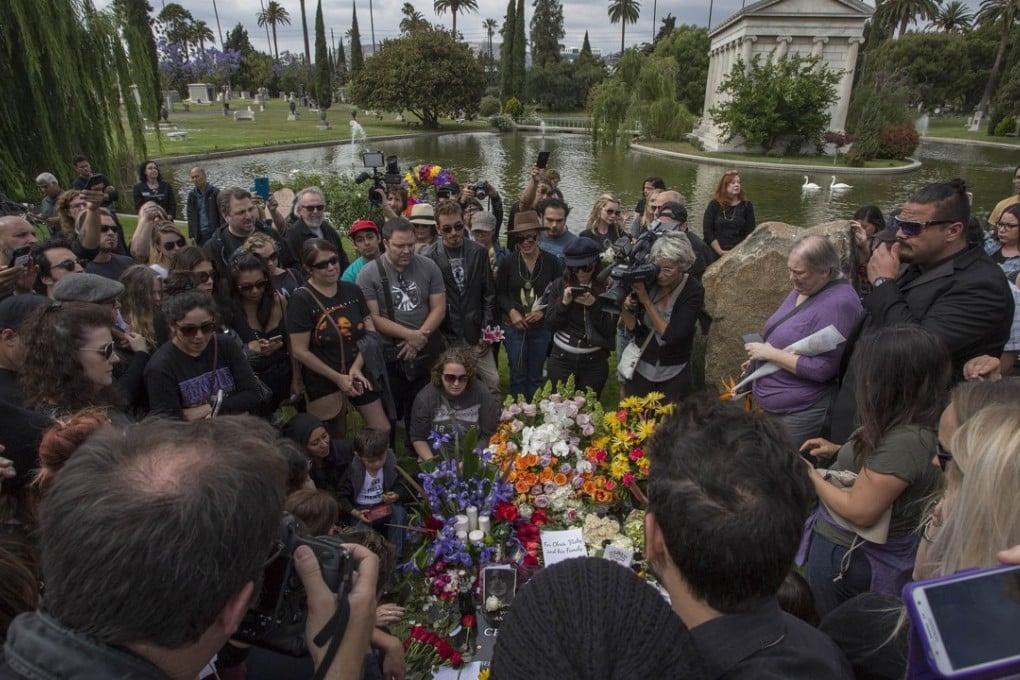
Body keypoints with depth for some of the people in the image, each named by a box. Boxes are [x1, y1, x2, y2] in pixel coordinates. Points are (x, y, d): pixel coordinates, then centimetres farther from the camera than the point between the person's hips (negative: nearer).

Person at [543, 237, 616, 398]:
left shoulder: (607, 289, -5)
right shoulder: (559, 286, -2)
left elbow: (610, 331, -8)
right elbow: (550, 326, -3)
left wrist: (594, 305, -20)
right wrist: (564, 303, -17)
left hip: (594, 362, -1)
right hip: (561, 359, 1)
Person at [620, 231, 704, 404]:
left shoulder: (693, 291, -17)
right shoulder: (647, 281, -11)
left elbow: (671, 335, -25)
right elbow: (634, 328, -8)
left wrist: (646, 300, -26)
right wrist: (625, 308, -28)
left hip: (673, 375, -2)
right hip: (639, 368, 2)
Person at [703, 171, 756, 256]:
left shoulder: (747, 205, 8)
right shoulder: (714, 205, 5)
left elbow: (750, 233, 6)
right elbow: (707, 231, -1)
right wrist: (720, 251, -9)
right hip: (715, 252, 0)